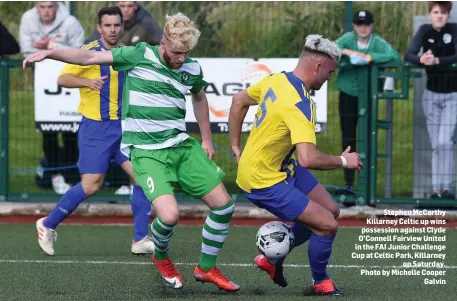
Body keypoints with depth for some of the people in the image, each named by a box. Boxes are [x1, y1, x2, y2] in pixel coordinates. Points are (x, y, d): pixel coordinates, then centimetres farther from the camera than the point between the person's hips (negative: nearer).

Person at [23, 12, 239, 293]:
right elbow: (90, 57, -6)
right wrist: (49, 53, -16)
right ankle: (161, 257, 11)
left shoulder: (192, 69, 4)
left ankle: (207, 268, 23)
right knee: (169, 215, -24)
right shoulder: (140, 56, -8)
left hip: (182, 146, 5)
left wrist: (207, 140, 25)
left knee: (224, 205, 1)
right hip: (147, 152, -5)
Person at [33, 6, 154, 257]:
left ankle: (140, 240, 0)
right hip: (95, 128, -6)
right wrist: (88, 81, -30)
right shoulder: (90, 51, -9)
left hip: (122, 127, 6)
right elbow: (63, 78, -14)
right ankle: (48, 225, 11)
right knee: (91, 186, -8)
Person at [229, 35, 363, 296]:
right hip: (265, 182, -10)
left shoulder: (276, 80, -2)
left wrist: (236, 146, 23)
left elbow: (239, 101, 15)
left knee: (331, 210, 15)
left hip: (282, 166, 10)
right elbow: (308, 159, -39)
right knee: (327, 225, -10)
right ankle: (321, 283, 16)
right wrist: (343, 161, -21)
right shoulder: (299, 104, -30)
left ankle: (272, 259, 29)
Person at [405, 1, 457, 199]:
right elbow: (408, 55, -13)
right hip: (431, 94, 3)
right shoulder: (425, 31, -2)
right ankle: (436, 188, 8)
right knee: (436, 144, 5)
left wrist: (437, 61, -37)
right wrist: (421, 60, -35)